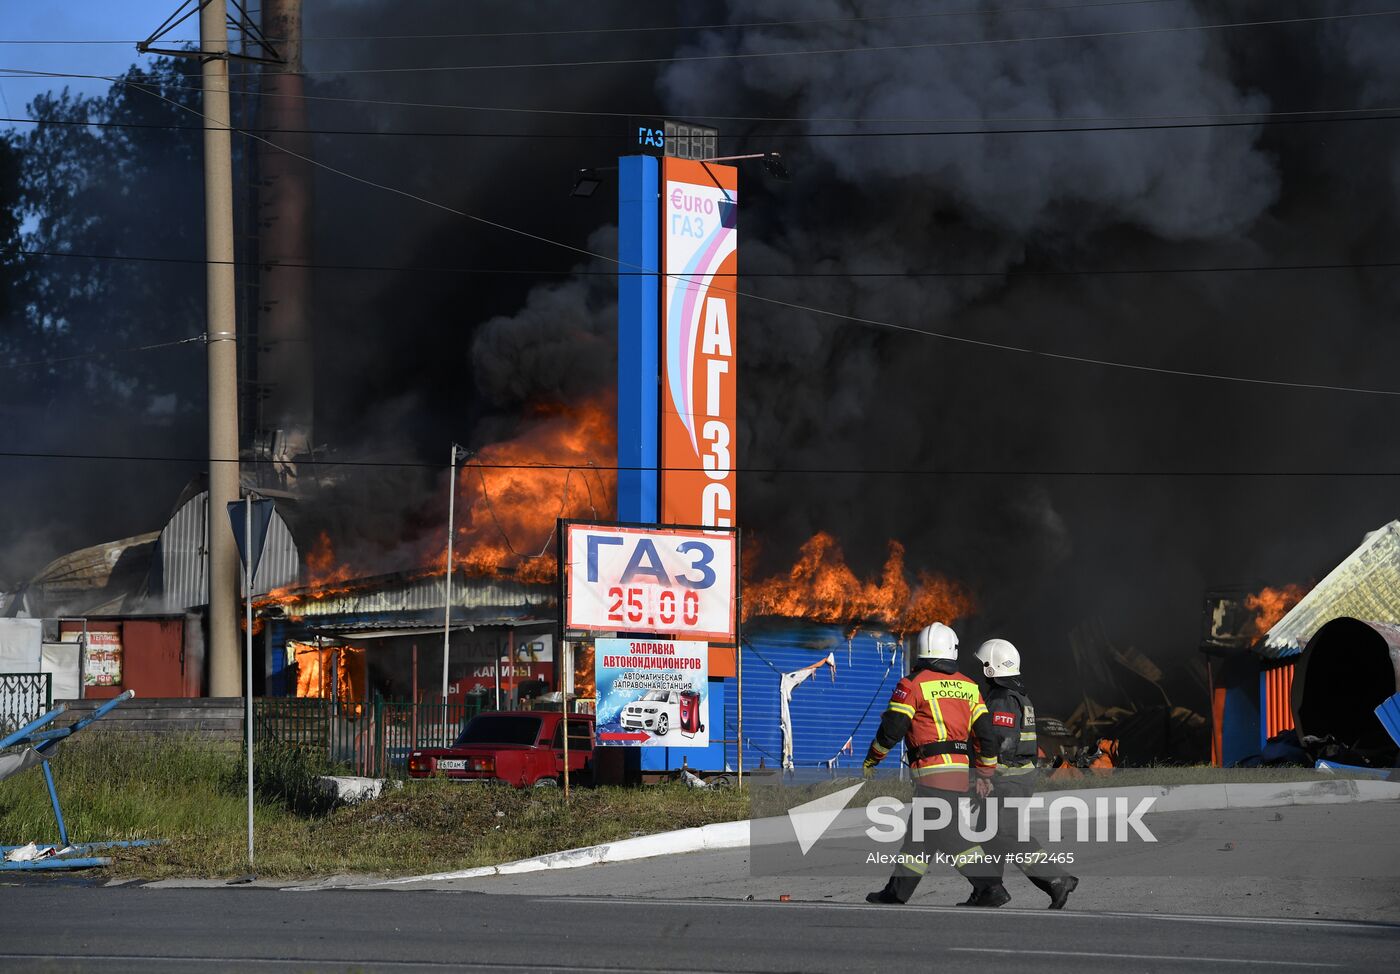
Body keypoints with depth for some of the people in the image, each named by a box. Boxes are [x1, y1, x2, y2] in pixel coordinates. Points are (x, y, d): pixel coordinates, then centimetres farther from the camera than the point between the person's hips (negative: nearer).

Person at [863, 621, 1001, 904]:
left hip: (932, 770, -7)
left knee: (952, 837, -7)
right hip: (959, 770, 7)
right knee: (918, 832, 13)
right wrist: (985, 773, 20)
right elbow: (985, 732, 11)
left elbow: (891, 729, -7)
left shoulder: (913, 685, -6)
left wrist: (870, 761, 8)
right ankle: (896, 892, 17)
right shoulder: (968, 686, 11)